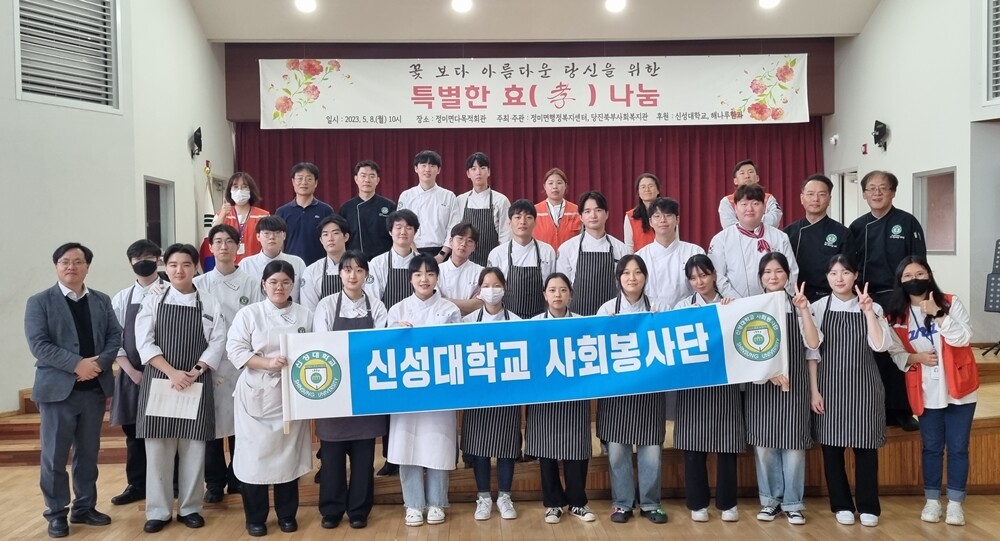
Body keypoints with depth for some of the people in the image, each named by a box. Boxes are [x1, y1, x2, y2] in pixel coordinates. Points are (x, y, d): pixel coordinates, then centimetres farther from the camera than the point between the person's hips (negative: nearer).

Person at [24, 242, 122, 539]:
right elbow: (38, 344, -12)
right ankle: (57, 513, 16)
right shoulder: (39, 302, -2)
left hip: (95, 388, 4)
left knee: (88, 453, 13)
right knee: (54, 456, 4)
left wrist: (100, 362, -15)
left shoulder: (102, 301, 10)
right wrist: (77, 364, -21)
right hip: (57, 388, -3)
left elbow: (115, 336, 4)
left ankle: (85, 508, 24)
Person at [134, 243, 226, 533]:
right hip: (158, 380, 0)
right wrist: (172, 373, -15)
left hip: (196, 383, 0)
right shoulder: (153, 301, 4)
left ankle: (190, 507, 16)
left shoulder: (210, 304, 4)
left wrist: (195, 372, -13)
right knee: (158, 448, 2)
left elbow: (217, 343, 0)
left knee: (193, 447, 4)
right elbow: (144, 343, -4)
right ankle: (158, 510, 13)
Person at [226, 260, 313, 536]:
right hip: (256, 394, -1)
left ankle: (287, 514, 23)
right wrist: (268, 363, -20)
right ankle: (255, 517, 17)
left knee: (289, 452, 8)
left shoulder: (305, 315, 5)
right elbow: (235, 351, -8)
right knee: (255, 453, 1)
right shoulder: (248, 314, -1)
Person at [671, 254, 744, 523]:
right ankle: (698, 503, 17)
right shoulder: (682, 306, 4)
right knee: (693, 444, 4)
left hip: (724, 381, 0)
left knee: (727, 443, 4)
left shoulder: (731, 304, 4)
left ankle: (727, 503, 19)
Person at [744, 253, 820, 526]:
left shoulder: (797, 306, 3)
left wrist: (804, 310, -15)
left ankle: (793, 503, 16)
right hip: (761, 384, 0)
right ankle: (770, 500, 19)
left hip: (794, 384, 0)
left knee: (793, 443, 3)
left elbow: (813, 344, -7)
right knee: (763, 443, 5)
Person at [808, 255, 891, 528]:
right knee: (832, 447, 5)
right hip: (830, 386, 0)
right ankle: (842, 505, 19)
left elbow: (880, 345, -12)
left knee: (866, 447, 5)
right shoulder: (818, 308, 0)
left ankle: (868, 506, 19)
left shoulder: (873, 308, 2)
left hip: (863, 386, 0)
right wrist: (814, 390, -4)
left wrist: (868, 311, -18)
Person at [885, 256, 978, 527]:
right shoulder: (897, 316, -2)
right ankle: (932, 501, 22)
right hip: (926, 393, 1)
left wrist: (939, 315, -23)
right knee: (931, 447, 10)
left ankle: (955, 503, 16)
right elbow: (896, 353, 3)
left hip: (959, 388, -1)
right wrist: (915, 358, -16)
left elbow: (964, 338, -15)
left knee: (958, 447, 5)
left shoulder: (951, 303, -5)